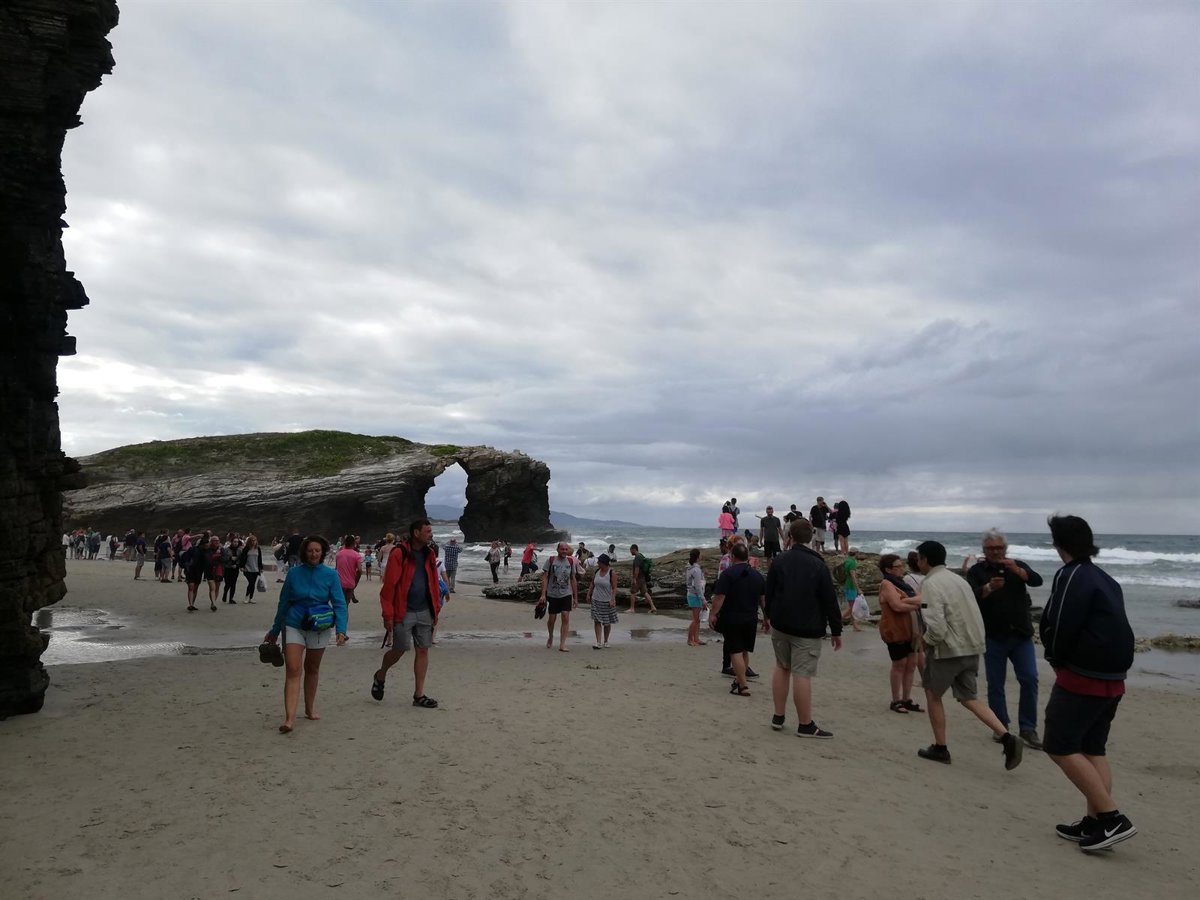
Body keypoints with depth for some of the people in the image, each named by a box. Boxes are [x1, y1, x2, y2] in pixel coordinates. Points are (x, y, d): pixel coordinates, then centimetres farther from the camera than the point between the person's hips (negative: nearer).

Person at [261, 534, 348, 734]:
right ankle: (289, 719, -16)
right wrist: (275, 631, 14)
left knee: (312, 669, 16)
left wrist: (341, 629, -20)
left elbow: (339, 604, -7)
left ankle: (310, 708, 34)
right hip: (294, 626, 0)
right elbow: (283, 603, 8)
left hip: (319, 628, 1)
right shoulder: (294, 573, -2)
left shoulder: (330, 575, -5)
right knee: (293, 670, -12)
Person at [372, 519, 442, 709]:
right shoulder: (399, 553, -13)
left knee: (423, 651, 5)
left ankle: (419, 695, 13)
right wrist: (388, 615, -15)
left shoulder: (429, 554, 8)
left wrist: (435, 609, 10)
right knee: (400, 649, 2)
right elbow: (389, 586, -14)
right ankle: (380, 676, 33)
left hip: (425, 612, 6)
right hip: (404, 613, -6)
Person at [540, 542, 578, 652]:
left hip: (566, 594, 2)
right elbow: (545, 577, -5)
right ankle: (550, 637, 36)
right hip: (552, 594, -2)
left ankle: (562, 644, -5)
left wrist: (575, 597, 9)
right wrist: (543, 594, -12)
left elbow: (573, 580, 10)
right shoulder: (551, 560, -4)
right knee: (551, 619, 8)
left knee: (566, 618, -8)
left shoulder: (571, 562, 4)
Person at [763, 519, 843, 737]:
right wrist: (836, 631, -1)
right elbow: (830, 601, -9)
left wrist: (767, 616, 26)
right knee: (802, 674, -4)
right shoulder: (818, 565, -9)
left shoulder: (779, 562, 0)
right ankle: (805, 725, 1)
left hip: (780, 625, 4)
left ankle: (778, 717, 20)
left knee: (781, 668, 16)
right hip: (808, 629, -4)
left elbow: (769, 592, 9)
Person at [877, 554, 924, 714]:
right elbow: (897, 606, -22)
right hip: (896, 631, -8)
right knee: (899, 665, -1)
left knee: (912, 664, 10)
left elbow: (919, 599, 5)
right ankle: (896, 701, 11)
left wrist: (906, 601, -16)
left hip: (911, 631, 8)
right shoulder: (887, 584, -11)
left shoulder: (903, 583, 15)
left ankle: (907, 700, 19)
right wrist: (915, 604, -10)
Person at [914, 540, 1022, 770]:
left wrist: (927, 642, -5)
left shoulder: (930, 584, -16)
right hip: (972, 648, 7)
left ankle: (940, 748, 20)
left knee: (932, 695, 13)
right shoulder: (959, 580, 11)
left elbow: (936, 627, -24)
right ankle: (1007, 737, -1)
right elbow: (975, 617, 13)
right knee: (968, 698, 16)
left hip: (948, 650, -7)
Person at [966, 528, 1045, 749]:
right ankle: (1001, 727, 15)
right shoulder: (976, 571, 1)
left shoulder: (1018, 566, 8)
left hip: (1021, 634, 2)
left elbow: (1037, 581, -10)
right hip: (994, 637, -1)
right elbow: (972, 596, -15)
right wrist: (988, 587, -34)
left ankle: (1028, 728, 4)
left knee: (1029, 680, -5)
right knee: (995, 685, 4)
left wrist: (1016, 570, -28)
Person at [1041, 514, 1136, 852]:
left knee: (1061, 747, -3)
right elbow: (1110, 629, 17)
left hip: (1081, 676, -9)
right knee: (1093, 749, 14)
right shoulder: (1105, 580, 15)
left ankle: (1113, 818, -7)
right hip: (1111, 678, 9)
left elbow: (1061, 628, -18)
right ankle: (1095, 822, 14)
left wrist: (1056, 659, 1)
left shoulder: (1071, 576, -14)